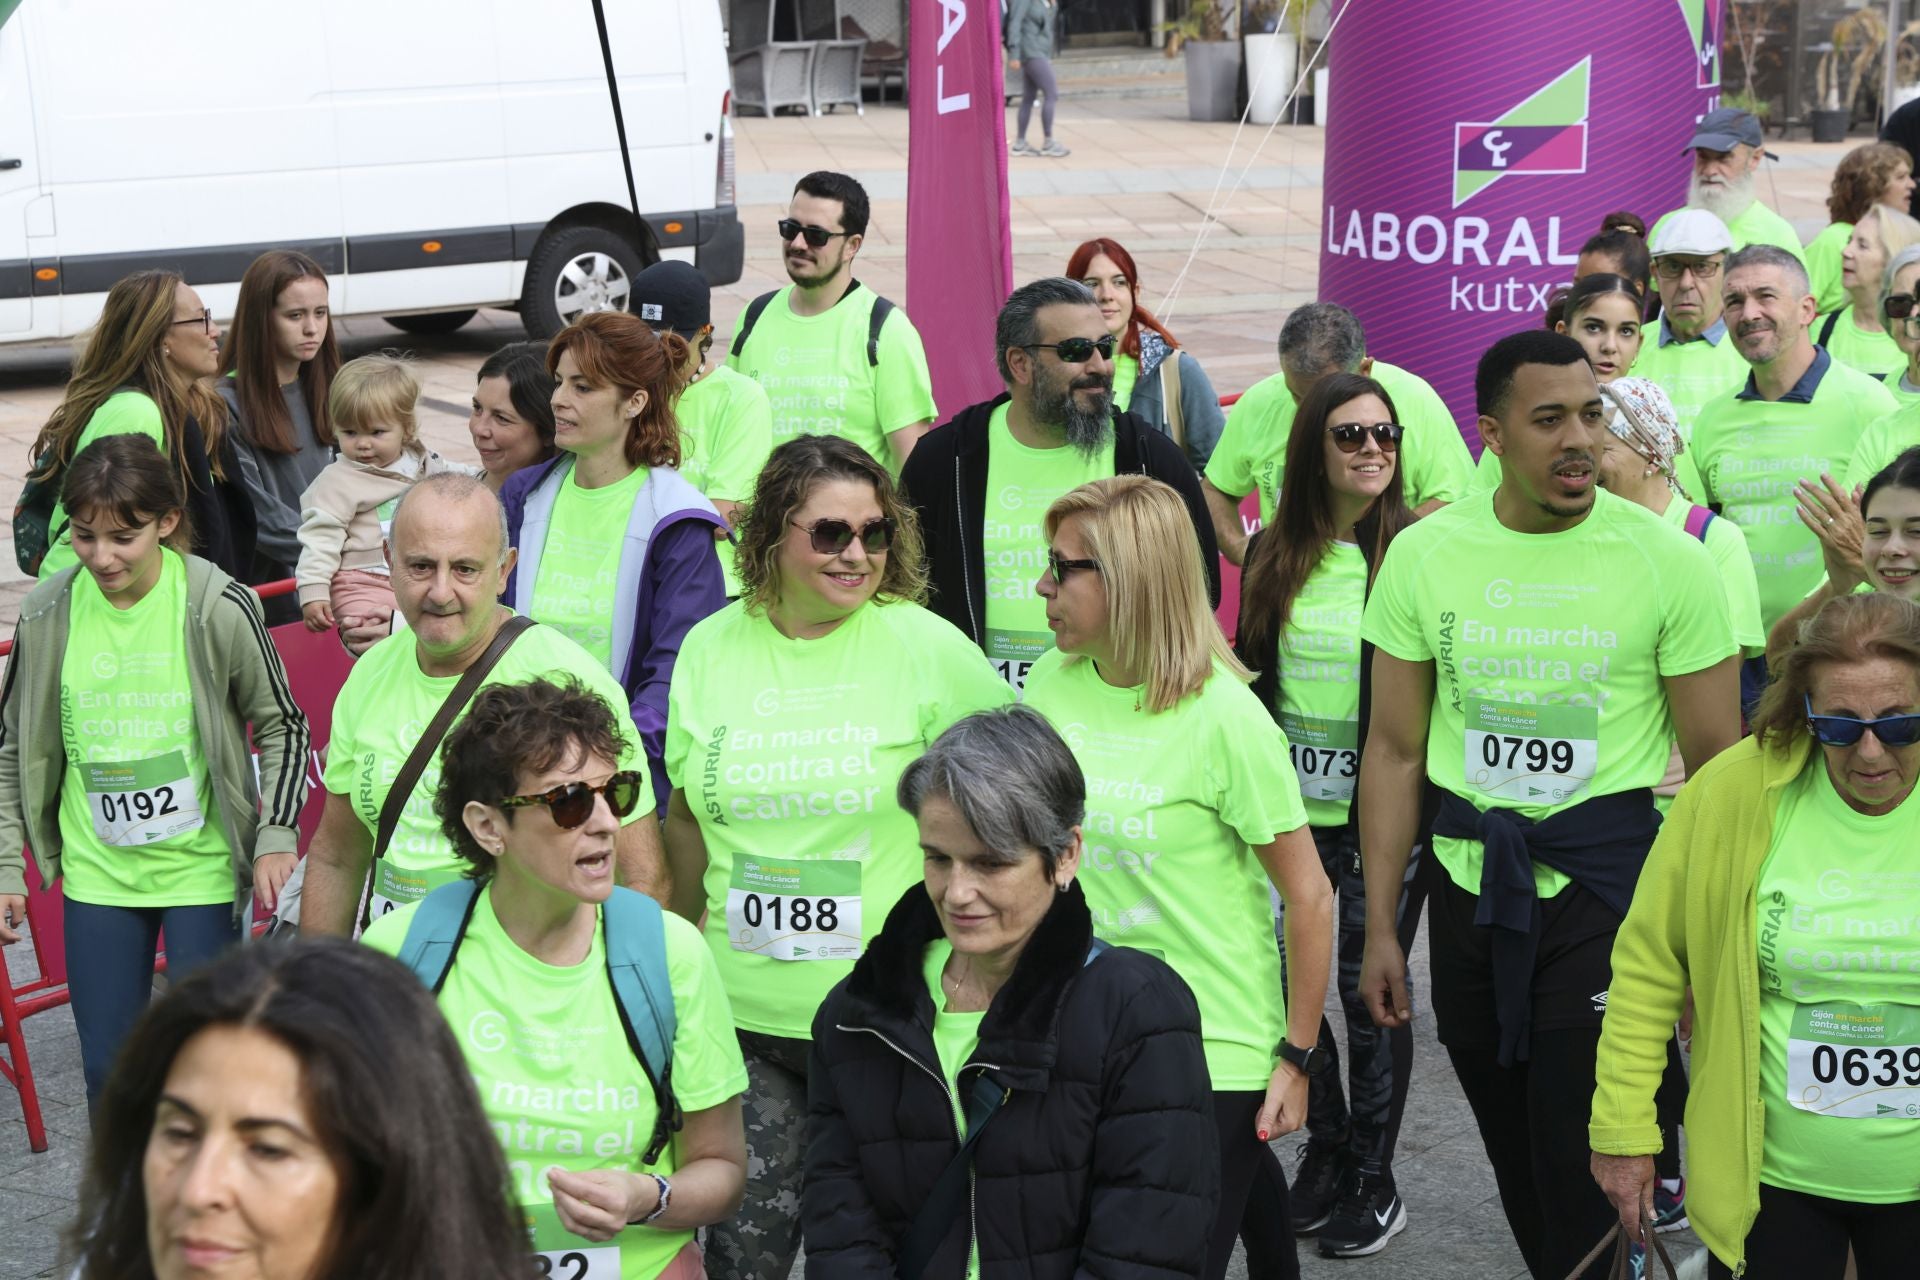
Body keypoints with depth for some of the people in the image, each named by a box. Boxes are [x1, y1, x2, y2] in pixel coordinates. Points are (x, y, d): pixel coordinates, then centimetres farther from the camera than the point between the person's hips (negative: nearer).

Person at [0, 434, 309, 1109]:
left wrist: (277, 836, -10)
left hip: (204, 869, -3)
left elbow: (283, 727, -1)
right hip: (96, 875, 3)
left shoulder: (219, 607, -12)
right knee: (107, 1068, 8)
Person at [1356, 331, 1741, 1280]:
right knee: (1515, 1156, 14)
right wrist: (1379, 929, 3)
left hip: (1606, 885, -3)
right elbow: (1396, 751, 5)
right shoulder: (1424, 555, 0)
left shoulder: (1667, 559, -8)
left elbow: (1717, 764, -3)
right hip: (1471, 881, 3)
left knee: (1581, 1158, -6)